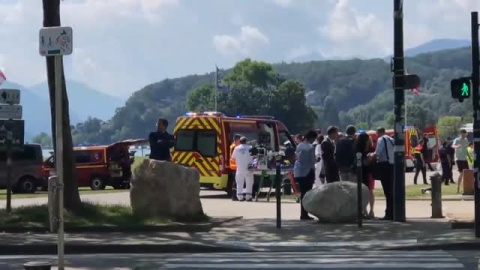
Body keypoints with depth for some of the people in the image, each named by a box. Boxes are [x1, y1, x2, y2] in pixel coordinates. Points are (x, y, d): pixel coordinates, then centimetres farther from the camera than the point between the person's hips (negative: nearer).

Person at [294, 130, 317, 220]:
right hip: (308, 172, -6)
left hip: (299, 172, 6)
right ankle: (304, 214, -1)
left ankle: (303, 213, 15)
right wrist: (313, 170, 0)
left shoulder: (299, 146, 6)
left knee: (302, 193, 12)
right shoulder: (310, 147, -13)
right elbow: (312, 161, -11)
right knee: (307, 194, 0)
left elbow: (297, 158, 8)